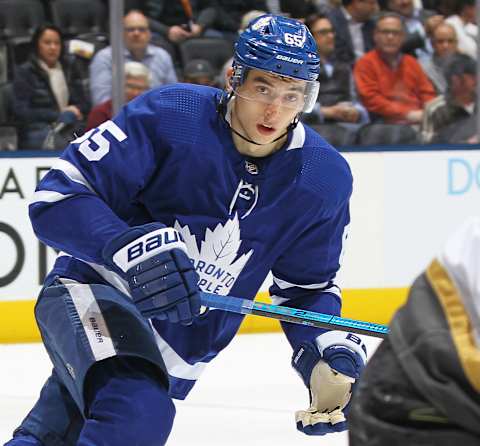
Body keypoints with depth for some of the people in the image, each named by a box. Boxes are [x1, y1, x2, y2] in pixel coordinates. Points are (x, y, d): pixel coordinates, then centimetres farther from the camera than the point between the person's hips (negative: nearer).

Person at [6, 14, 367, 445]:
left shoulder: (325, 179, -6)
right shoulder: (168, 116, -20)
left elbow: (308, 284, 8)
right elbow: (56, 196, -20)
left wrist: (330, 351, -12)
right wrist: (131, 247, -37)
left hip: (176, 352, 6)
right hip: (92, 296, -5)